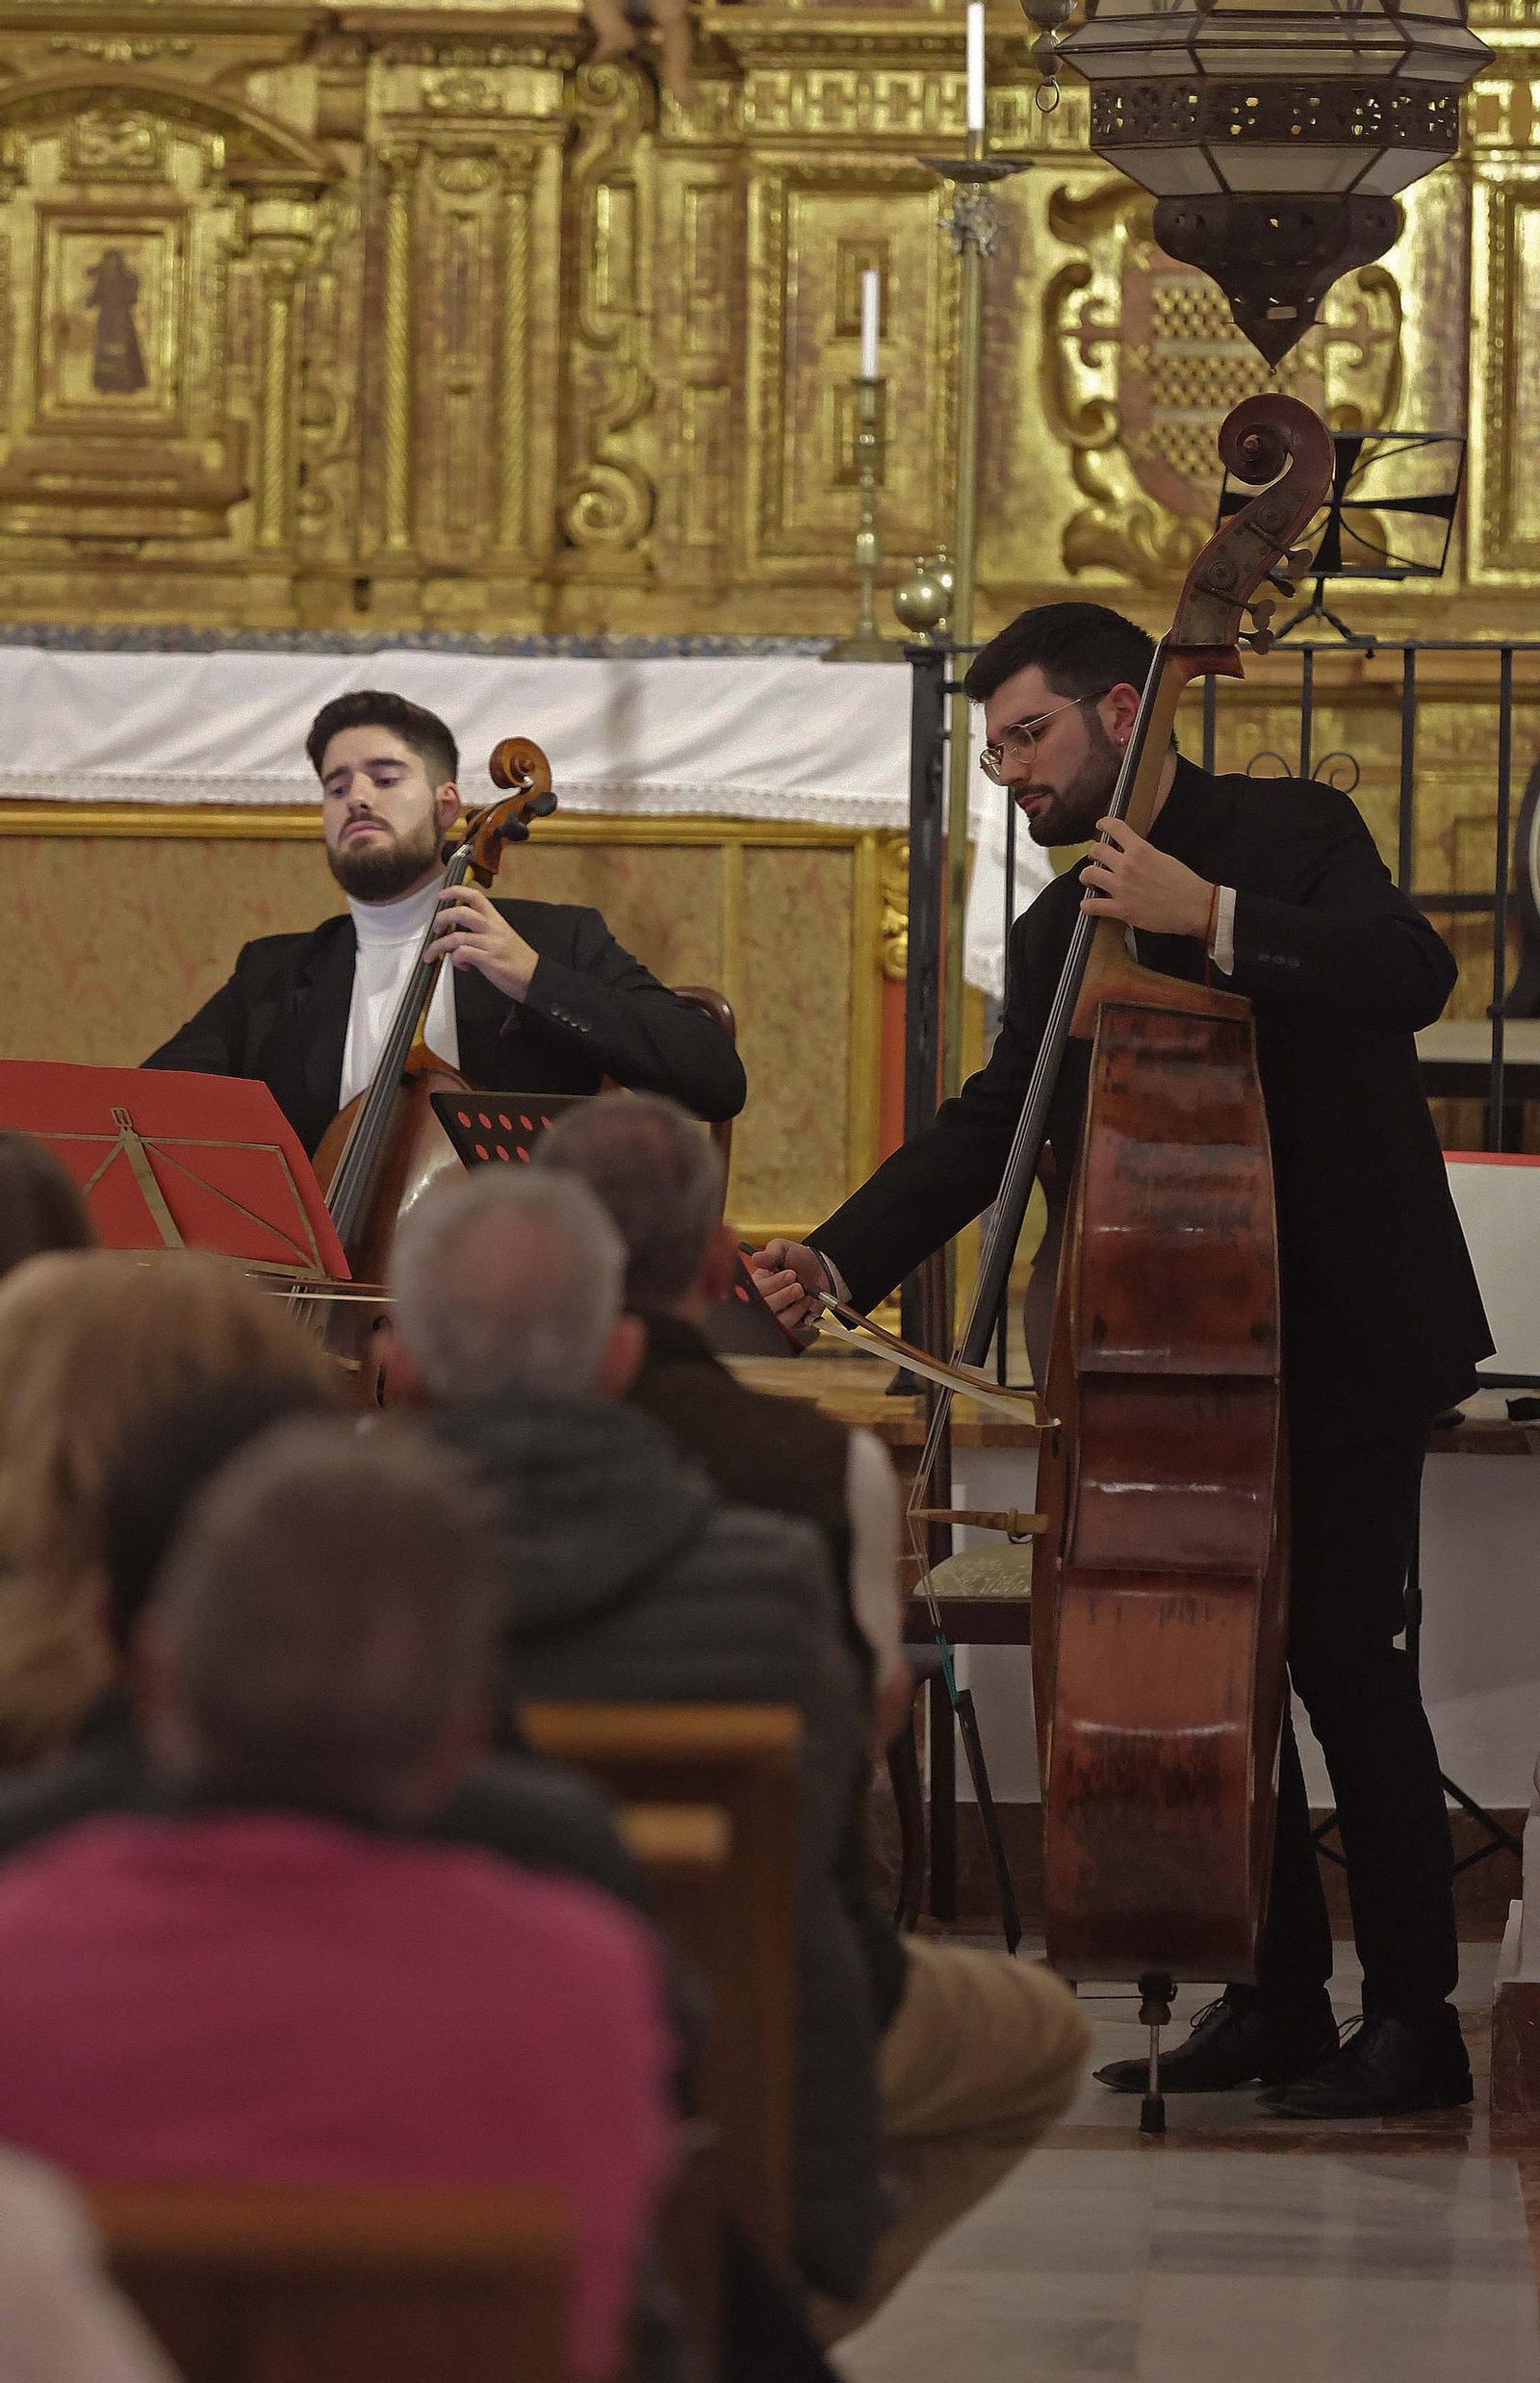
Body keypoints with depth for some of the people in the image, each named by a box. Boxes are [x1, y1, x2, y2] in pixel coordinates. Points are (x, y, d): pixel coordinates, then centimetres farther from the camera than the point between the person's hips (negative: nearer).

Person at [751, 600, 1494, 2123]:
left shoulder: (1286, 834, -6)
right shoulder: (1062, 931, 14)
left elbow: (1410, 972, -23)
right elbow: (989, 1126, 12)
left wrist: (1211, 918, -31)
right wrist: (836, 1260, 0)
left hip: (1347, 1338, -7)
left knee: (1335, 1642, -11)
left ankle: (1415, 2018, -7)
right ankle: (1278, 1996, 14)